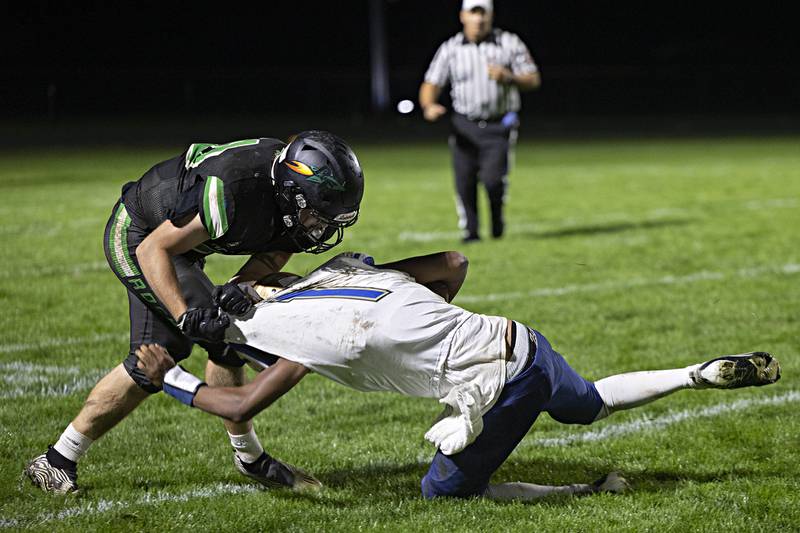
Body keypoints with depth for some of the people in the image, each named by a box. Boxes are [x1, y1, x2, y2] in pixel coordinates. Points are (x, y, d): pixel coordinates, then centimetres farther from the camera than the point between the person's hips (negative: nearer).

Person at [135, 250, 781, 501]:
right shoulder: (349, 267, 7)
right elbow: (455, 263, 14)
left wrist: (170, 379, 2)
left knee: (446, 487, 11)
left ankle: (588, 493, 5)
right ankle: (709, 374, 23)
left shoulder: (321, 332, -16)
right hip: (521, 340, 8)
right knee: (586, 404, 34)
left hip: (500, 388, -8)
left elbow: (240, 406, -9)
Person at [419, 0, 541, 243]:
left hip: (499, 126, -2)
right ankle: (470, 230, 16)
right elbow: (431, 84, 2)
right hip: (465, 126, 2)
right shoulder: (450, 49, 3)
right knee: (464, 182, -2)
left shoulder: (509, 43, 1)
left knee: (492, 178, -16)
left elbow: (533, 80, 1)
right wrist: (429, 106, -19)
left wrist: (508, 77, -18)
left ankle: (497, 216, 13)